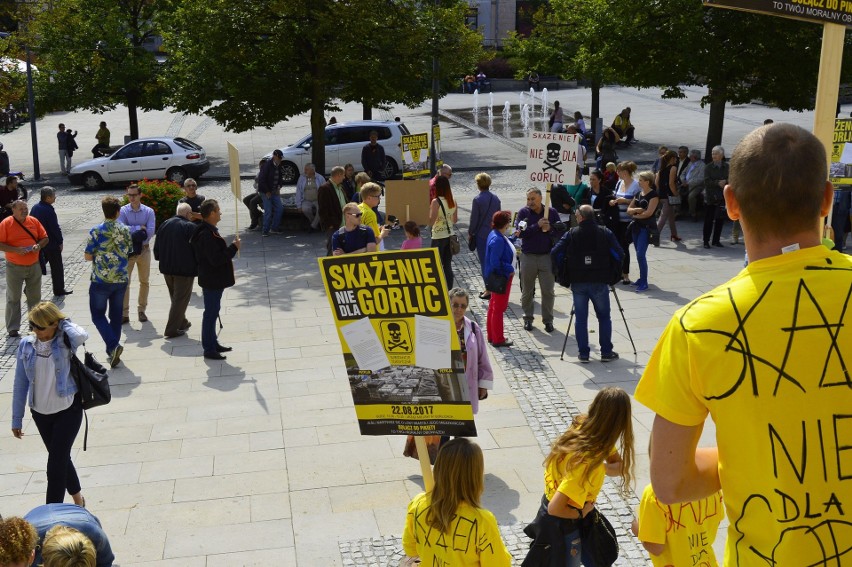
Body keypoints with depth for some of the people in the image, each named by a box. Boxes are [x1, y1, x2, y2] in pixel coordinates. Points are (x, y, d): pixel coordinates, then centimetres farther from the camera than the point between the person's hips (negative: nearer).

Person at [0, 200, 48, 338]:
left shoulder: (34, 221, 2)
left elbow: (45, 238, 9)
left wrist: (39, 245, -12)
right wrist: (16, 250, -24)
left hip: (34, 266, 4)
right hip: (14, 268, -4)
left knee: (35, 296, 14)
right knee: (13, 298, 3)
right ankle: (13, 328, 8)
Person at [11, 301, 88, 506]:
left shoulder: (64, 342, -15)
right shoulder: (26, 345, -4)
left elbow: (81, 336, -40)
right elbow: (20, 383, 2)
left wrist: (64, 322, -20)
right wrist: (17, 418, 5)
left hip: (68, 410, -5)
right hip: (40, 413, 5)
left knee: (56, 462, -6)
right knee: (60, 458, 19)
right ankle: (77, 498, 41)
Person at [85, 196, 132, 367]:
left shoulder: (96, 231, -12)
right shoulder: (125, 230, -1)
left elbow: (87, 257, -8)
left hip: (101, 281, -4)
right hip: (121, 279, 4)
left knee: (98, 314, 7)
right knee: (116, 315, 14)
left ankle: (113, 345, -12)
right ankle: (113, 350, 20)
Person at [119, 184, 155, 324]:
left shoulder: (148, 211, -5)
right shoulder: (123, 211, -5)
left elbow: (150, 232, -14)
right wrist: (140, 228, -17)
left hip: (144, 249, 1)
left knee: (144, 282, 11)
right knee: (124, 282, -2)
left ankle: (141, 310, 25)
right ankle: (124, 313, 3)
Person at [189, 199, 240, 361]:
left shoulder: (208, 231, 10)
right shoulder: (207, 235, -24)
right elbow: (216, 259, -28)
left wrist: (230, 247, 10)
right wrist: (234, 247, -20)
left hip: (214, 280, 11)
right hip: (212, 280, -11)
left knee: (212, 311, 19)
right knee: (211, 313, -3)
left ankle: (213, 343, 30)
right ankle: (209, 349, 5)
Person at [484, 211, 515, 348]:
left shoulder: (497, 235, 2)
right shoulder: (498, 240, -27)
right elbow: (495, 263, -29)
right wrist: (509, 269, -18)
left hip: (498, 278, 10)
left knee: (494, 306, 18)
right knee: (499, 308, 1)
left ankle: (492, 336, 30)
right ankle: (498, 339, 12)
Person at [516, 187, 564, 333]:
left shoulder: (551, 212, 1)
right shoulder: (523, 212, -3)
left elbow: (561, 232, 0)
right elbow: (521, 232, -14)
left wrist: (550, 229, -18)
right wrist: (537, 226, -21)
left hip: (547, 256, 0)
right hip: (528, 256, 0)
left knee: (548, 291, 3)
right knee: (527, 291, 10)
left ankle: (548, 320, 14)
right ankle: (528, 319, 23)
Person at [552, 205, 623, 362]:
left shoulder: (571, 234, -2)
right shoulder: (605, 233, -1)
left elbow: (555, 254, -6)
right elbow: (619, 255, -4)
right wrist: (613, 273, 11)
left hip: (578, 282, 0)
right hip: (600, 282, 0)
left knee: (581, 318, 8)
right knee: (604, 317, 11)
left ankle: (583, 353, 10)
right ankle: (606, 352, 12)